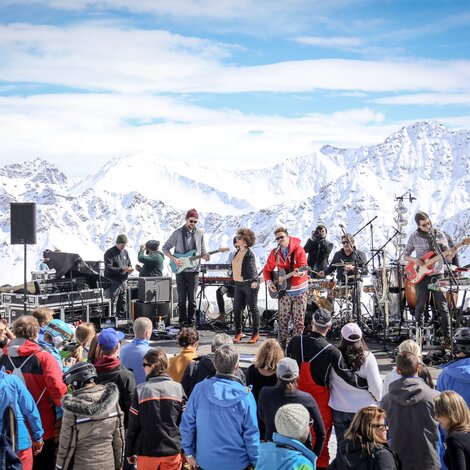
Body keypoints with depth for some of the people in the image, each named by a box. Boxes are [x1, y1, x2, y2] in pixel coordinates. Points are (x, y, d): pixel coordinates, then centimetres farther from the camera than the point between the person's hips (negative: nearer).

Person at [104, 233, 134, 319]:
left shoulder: (125, 252, 15)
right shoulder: (110, 253, -8)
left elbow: (129, 264, 22)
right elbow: (108, 268, -17)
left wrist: (129, 269, -3)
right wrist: (122, 269, -24)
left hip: (123, 282, 7)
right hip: (113, 283, -7)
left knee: (123, 305, 13)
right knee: (112, 305, -9)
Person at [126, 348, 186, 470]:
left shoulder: (141, 390, -9)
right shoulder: (178, 388, -4)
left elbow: (133, 425, -6)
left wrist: (129, 452, 5)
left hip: (147, 451, -1)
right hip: (172, 451, 1)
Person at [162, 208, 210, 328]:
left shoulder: (200, 234, 6)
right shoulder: (178, 233, -1)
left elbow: (203, 251, 12)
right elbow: (165, 248, 2)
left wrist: (205, 256, -11)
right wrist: (174, 259, -11)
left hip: (194, 270, 1)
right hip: (180, 270, -1)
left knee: (192, 298, 2)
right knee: (182, 298, 2)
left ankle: (191, 321, 10)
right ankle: (183, 321, 10)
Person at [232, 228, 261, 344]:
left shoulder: (249, 254, -13)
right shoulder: (237, 252, 11)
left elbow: (252, 269, -18)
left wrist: (254, 281, -28)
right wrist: (235, 279, 22)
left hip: (249, 284, -8)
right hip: (238, 284, 8)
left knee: (253, 308, 1)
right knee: (237, 309, 6)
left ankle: (256, 333, 8)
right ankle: (238, 332, 16)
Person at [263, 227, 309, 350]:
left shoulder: (298, 249, -12)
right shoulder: (275, 253, 0)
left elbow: (303, 267, -20)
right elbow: (267, 269, 10)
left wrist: (300, 273, -42)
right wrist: (269, 281, -6)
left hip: (299, 290, -3)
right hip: (284, 290, 3)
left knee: (299, 321, 1)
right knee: (283, 320, 6)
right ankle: (282, 346, 15)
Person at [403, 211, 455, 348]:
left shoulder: (439, 234, 2)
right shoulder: (414, 237, 3)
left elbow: (447, 257, 4)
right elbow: (405, 255, 11)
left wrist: (452, 253, -19)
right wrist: (414, 260, -10)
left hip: (437, 275, -1)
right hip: (421, 276, 1)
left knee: (442, 307, -3)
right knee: (420, 307, 7)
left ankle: (447, 337, 0)